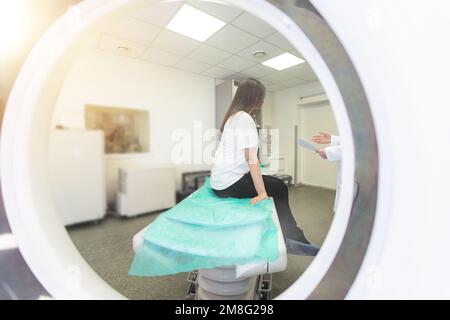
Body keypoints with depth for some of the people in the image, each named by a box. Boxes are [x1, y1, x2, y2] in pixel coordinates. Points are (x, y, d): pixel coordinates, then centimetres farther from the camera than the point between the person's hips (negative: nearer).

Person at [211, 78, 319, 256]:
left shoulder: (233, 116, 15)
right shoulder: (245, 118, -13)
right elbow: (251, 159, -20)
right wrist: (262, 193, -17)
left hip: (220, 181, 9)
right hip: (231, 183, -9)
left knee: (276, 184, 15)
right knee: (279, 188, 5)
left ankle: (292, 238, 20)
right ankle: (292, 239, 17)